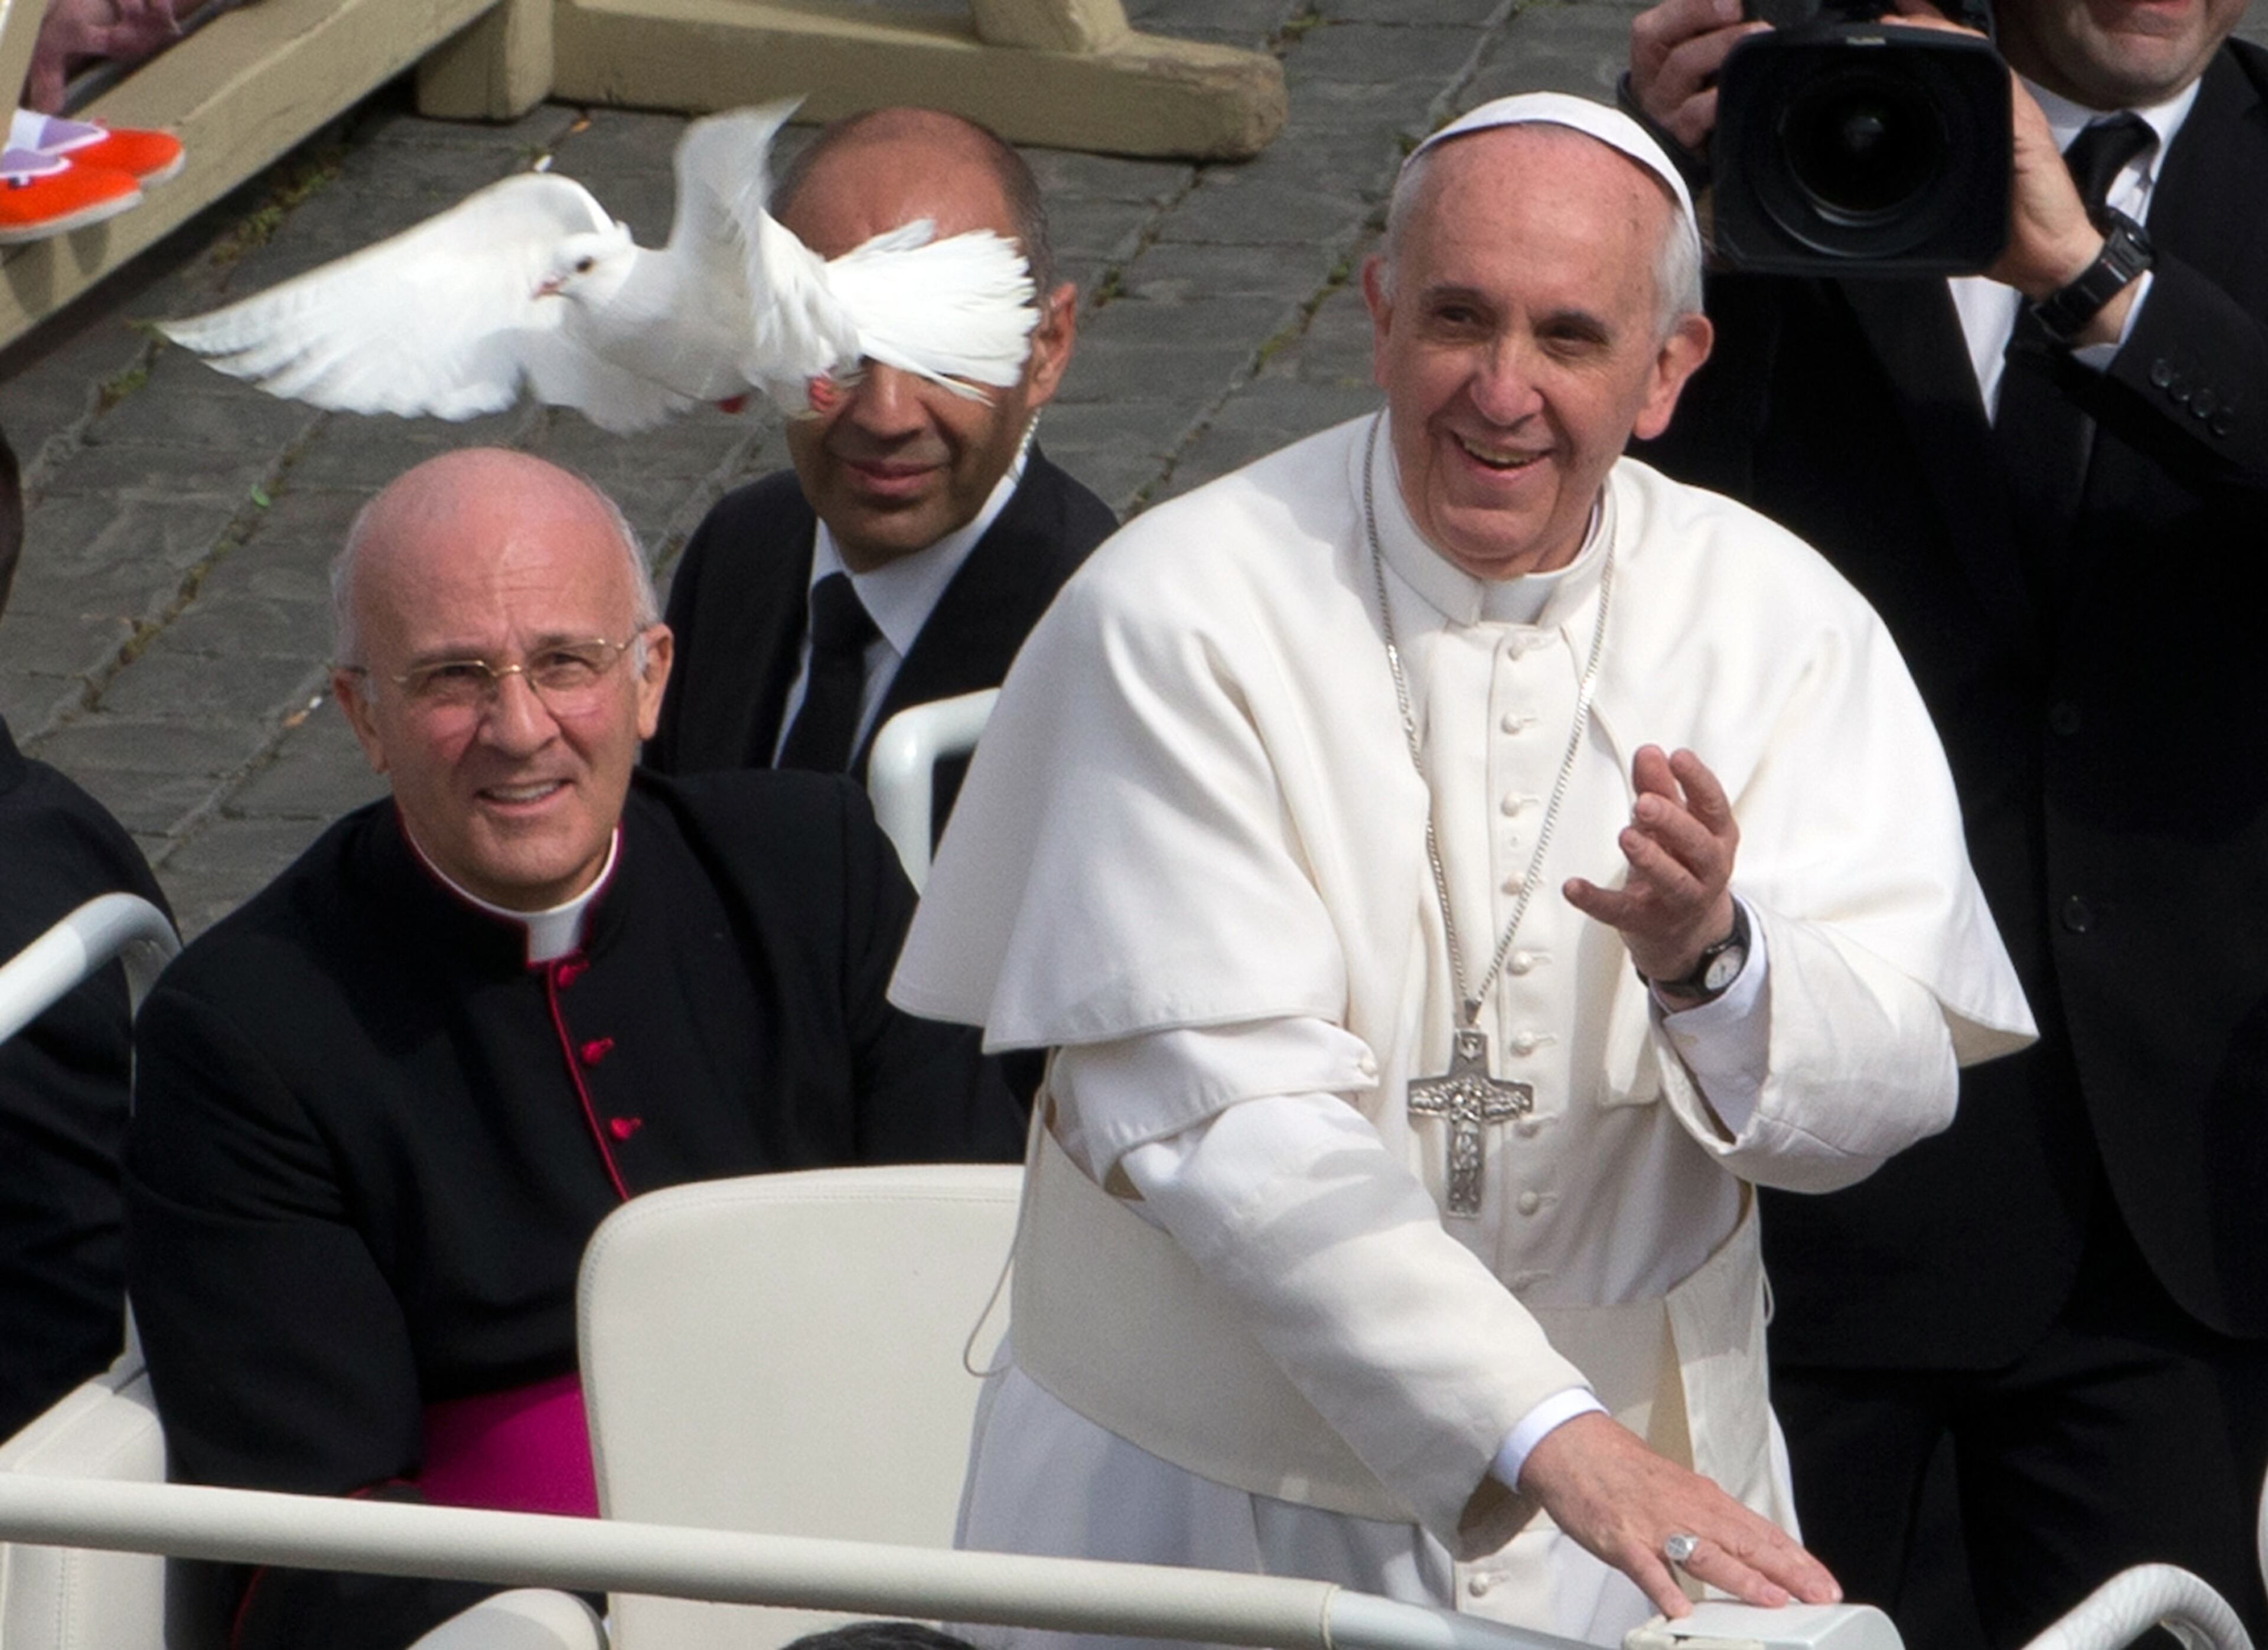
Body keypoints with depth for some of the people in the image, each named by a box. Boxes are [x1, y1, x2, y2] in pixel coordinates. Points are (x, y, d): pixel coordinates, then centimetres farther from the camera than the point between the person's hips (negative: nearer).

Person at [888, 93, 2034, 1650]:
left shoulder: (1782, 620, -1)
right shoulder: (1178, 612, -10)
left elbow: (1889, 1095, -6)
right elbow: (1221, 1117, -17)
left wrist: (1714, 958, -27)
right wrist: (1549, 1432, -27)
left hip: (1646, 1491, 3)